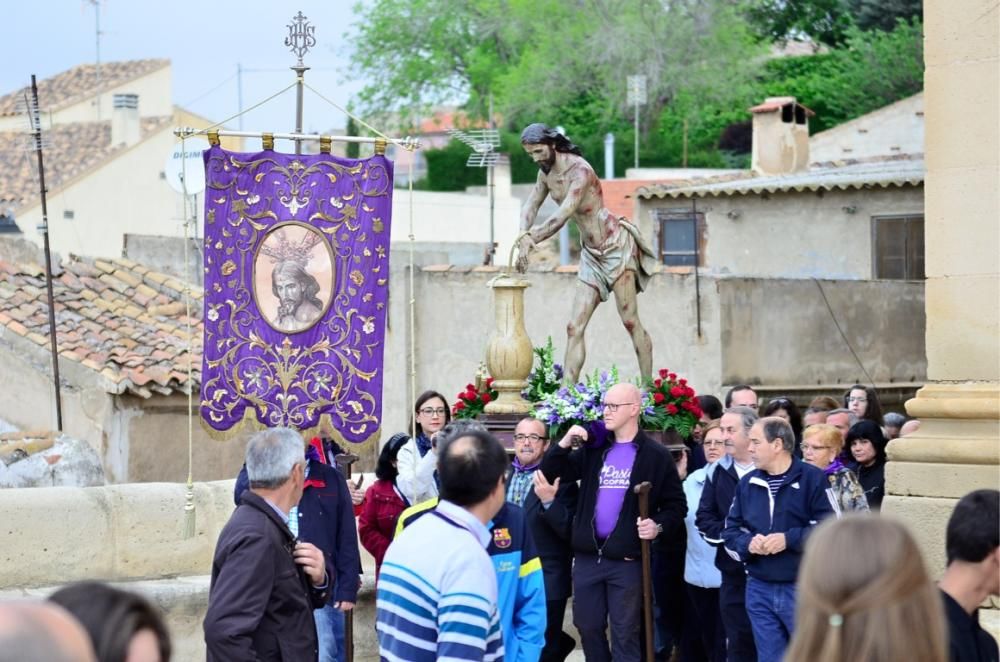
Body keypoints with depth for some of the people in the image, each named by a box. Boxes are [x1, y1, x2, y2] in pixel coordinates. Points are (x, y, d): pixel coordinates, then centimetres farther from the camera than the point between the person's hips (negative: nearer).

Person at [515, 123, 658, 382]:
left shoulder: (580, 171, -22)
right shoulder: (546, 172, 4)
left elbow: (563, 215, -31)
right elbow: (530, 206, 7)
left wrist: (530, 240, -35)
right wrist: (524, 236, -14)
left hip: (616, 244, -8)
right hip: (591, 253, 8)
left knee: (630, 322, -5)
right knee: (575, 327, -2)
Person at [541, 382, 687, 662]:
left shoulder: (656, 455, -2)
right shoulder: (593, 448, 10)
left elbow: (676, 505, 0)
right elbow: (550, 473, 7)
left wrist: (659, 525, -19)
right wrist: (564, 444, -8)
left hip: (627, 560, -4)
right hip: (587, 556, 4)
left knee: (625, 634, 2)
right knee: (588, 627, 12)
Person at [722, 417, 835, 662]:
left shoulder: (813, 479, -6)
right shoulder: (748, 483, 12)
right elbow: (731, 529, 14)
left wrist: (789, 539, -18)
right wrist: (747, 543, -8)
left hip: (803, 589, -5)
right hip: (759, 589, 5)